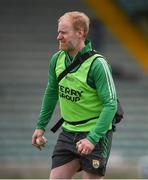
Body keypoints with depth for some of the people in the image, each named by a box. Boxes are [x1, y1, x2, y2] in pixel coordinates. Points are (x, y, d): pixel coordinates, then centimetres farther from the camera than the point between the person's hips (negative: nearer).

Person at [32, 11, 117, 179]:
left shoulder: (97, 64, -19)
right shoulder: (57, 59, 1)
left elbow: (111, 104, -21)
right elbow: (51, 93, 18)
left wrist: (92, 138, -27)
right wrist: (41, 126, 18)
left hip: (94, 134, -6)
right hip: (68, 132, 7)